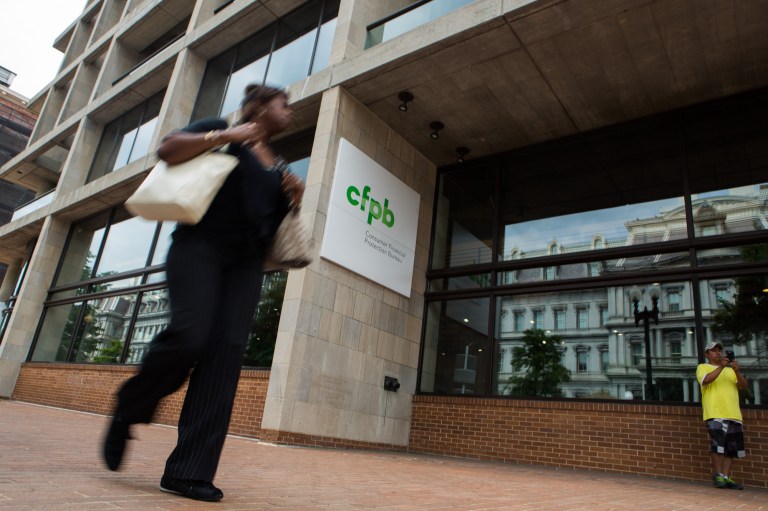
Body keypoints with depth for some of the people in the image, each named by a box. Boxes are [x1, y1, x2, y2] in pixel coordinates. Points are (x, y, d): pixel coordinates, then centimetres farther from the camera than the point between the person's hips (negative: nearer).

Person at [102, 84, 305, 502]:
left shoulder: (279, 166, 24)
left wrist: (295, 199, 7)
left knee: (226, 353, -10)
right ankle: (128, 410, 6)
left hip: (246, 264, 5)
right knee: (190, 335, -25)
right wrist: (225, 135, -10)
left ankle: (189, 470, -9)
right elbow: (167, 149, -3)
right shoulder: (220, 131, 10)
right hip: (200, 247, -5)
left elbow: (280, 223, 26)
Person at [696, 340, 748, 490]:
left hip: (734, 414, 5)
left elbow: (743, 385, 11)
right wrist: (721, 367, -18)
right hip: (715, 414, -5)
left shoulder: (730, 370, 24)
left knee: (730, 448, 3)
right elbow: (706, 380, -12)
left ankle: (726, 477, 8)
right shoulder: (703, 367, 9)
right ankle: (718, 476, 1)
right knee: (718, 445, -10)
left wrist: (737, 371, -7)